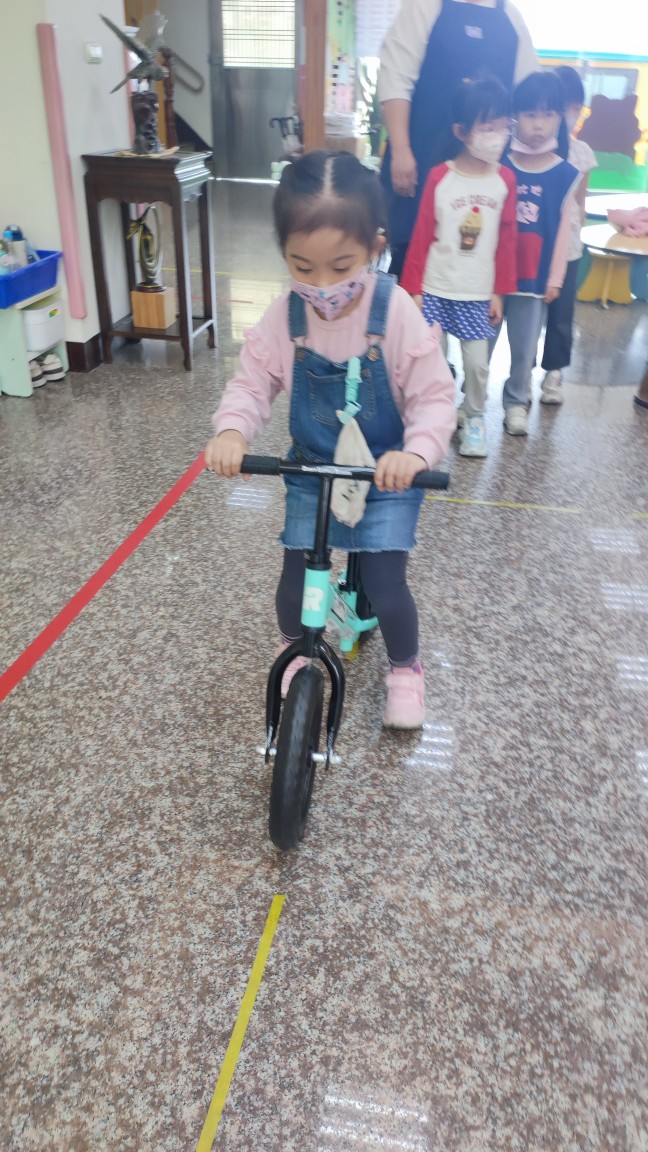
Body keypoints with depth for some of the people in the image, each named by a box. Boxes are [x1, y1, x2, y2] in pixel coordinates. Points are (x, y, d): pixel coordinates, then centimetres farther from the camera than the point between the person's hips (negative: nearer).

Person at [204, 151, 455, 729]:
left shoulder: (397, 314, -19)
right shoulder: (284, 317, -11)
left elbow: (434, 395, -17)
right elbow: (252, 382, -6)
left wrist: (416, 452, -36)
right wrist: (231, 430, -28)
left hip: (387, 475, -2)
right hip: (310, 470, 3)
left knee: (385, 584, -7)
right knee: (297, 578, 2)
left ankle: (405, 668, 25)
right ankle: (295, 651, 37)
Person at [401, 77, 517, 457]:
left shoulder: (505, 180, 0)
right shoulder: (440, 176, -6)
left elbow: (507, 240, 4)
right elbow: (421, 236, -3)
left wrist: (500, 292, 4)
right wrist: (413, 287, -4)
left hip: (479, 293, 2)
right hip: (435, 289, -1)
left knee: (478, 362, 3)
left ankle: (474, 418, 24)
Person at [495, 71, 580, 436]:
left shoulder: (566, 174, 0)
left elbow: (564, 230, 1)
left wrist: (555, 278, 0)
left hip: (534, 276, 0)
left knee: (525, 348, 7)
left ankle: (517, 402, 24)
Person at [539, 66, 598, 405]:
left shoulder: (582, 153, 3)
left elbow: (580, 202, 10)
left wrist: (574, 234, 10)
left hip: (566, 248, 2)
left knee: (561, 314, 8)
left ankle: (553, 372, 22)